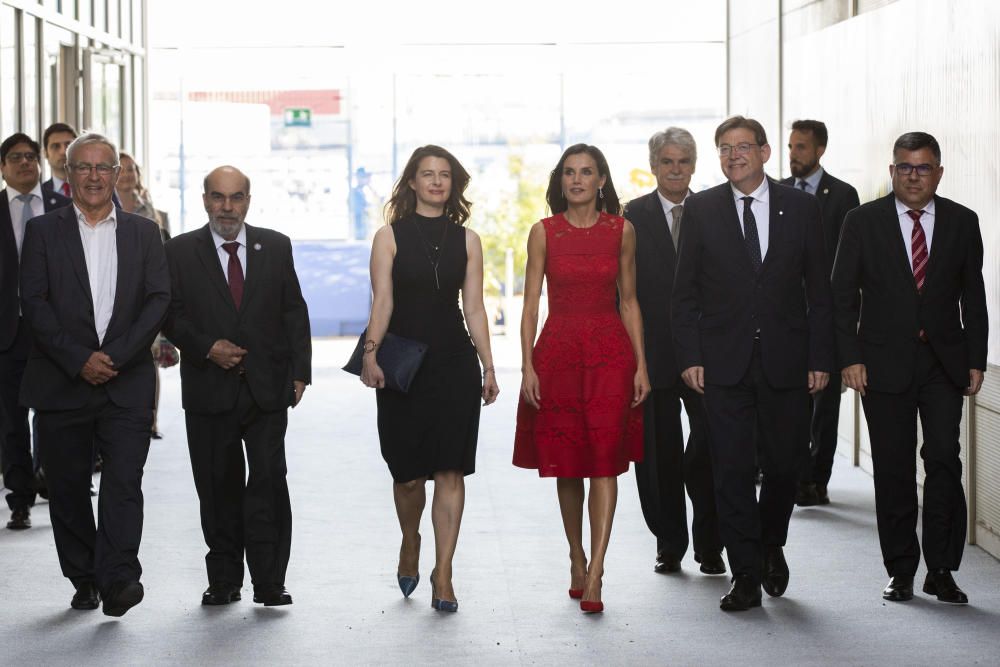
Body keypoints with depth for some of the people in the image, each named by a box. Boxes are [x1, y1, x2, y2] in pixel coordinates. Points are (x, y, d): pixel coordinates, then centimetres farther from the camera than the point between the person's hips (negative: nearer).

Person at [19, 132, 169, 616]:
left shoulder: (143, 233, 10)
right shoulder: (43, 232, 6)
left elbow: (159, 300, 2)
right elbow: (34, 303, -2)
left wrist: (115, 356, -10)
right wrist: (78, 359, -12)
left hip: (126, 384, 0)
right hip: (61, 385, 0)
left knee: (124, 482, -13)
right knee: (68, 489, 6)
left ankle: (118, 580, -17)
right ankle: (84, 581, 18)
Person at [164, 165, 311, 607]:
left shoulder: (276, 247, 9)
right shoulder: (181, 252, 4)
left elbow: (294, 312, 9)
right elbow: (171, 316, 2)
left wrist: (299, 371, 2)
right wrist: (207, 348, -12)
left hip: (267, 388, 0)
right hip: (209, 389, 0)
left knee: (269, 482, -7)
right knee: (218, 488, 5)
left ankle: (269, 581, -2)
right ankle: (224, 580, 16)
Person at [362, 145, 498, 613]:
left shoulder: (467, 240, 8)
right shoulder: (390, 236, 2)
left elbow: (474, 308, 8)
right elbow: (382, 302, -6)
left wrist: (488, 367, 3)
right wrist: (370, 354, -19)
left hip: (455, 364, 1)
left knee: (450, 470, -2)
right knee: (407, 471, 3)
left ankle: (443, 573, 3)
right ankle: (410, 544, 32)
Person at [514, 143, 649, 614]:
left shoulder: (621, 230, 5)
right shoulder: (544, 232, 3)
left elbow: (628, 301, 9)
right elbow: (531, 304, 2)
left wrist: (641, 363, 2)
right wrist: (527, 366, -6)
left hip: (610, 351, 0)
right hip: (557, 351, 1)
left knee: (605, 460, -11)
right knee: (566, 464, 6)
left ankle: (594, 575, -14)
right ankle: (577, 561, 23)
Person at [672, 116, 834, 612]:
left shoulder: (801, 207, 4)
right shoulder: (701, 209, 3)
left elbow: (819, 288, 5)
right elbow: (685, 291, 4)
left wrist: (820, 358, -1)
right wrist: (690, 356, -4)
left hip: (786, 360, 1)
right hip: (724, 362, 0)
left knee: (784, 463, 6)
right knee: (732, 469, -1)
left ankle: (771, 545, 32)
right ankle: (746, 575, 5)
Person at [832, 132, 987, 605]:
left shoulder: (962, 223, 5)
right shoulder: (863, 222, 1)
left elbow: (973, 297, 8)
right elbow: (843, 295, 1)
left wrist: (975, 361, 2)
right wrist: (850, 358, -7)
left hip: (944, 362, 1)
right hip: (885, 364, -1)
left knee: (944, 460, -8)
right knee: (893, 469, 3)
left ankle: (941, 570, 1)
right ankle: (901, 571, 12)